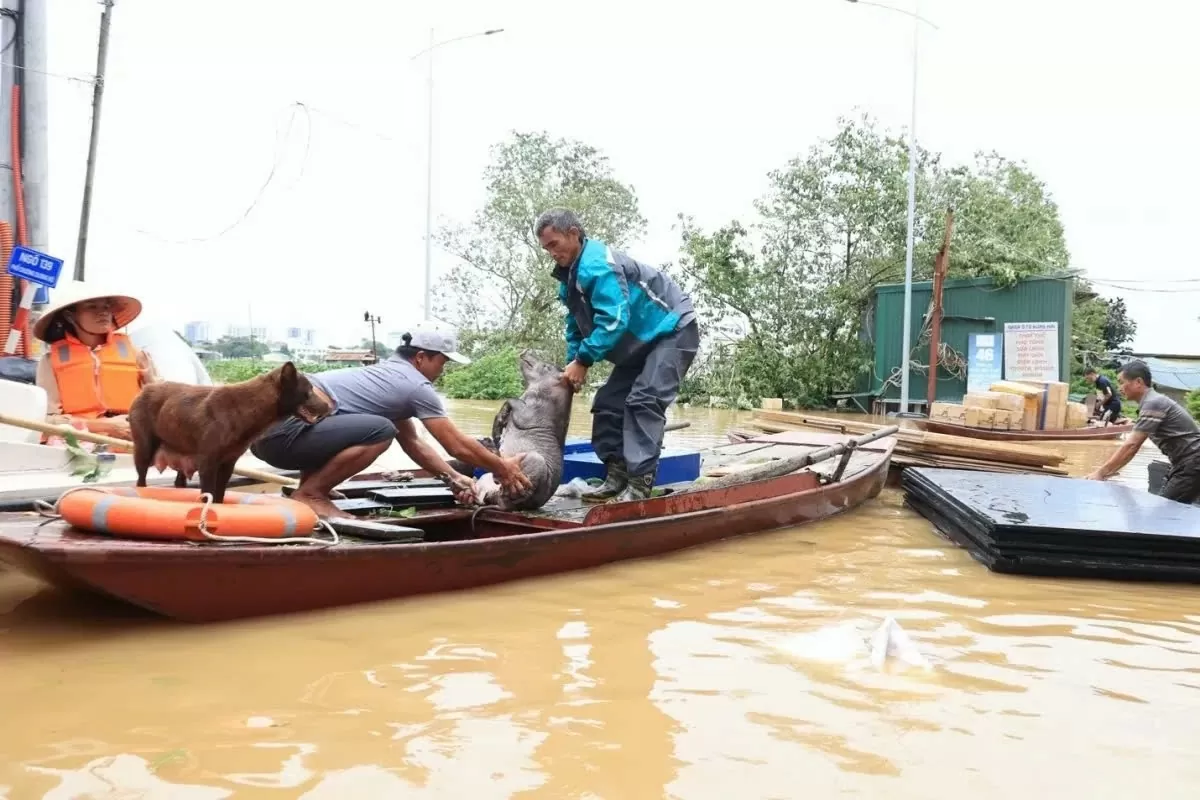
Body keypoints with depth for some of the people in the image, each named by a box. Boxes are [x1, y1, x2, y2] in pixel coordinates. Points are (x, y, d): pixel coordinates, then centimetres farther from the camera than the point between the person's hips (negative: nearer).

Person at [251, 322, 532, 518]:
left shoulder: (390, 373, 23)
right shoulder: (417, 386, -5)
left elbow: (411, 443, 27)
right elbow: (458, 446, -1)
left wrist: (453, 477, 21)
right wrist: (501, 468, 12)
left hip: (269, 427, 10)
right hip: (283, 430, -10)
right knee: (380, 430, -21)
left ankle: (309, 488, 15)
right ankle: (309, 493, -8)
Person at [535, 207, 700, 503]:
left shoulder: (597, 265, -26)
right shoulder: (571, 276, 6)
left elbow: (613, 319, -34)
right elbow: (576, 328, 14)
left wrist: (583, 361, -29)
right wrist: (572, 364, 0)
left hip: (672, 331, -10)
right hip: (641, 341, 10)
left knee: (644, 401, -22)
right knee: (608, 402, 4)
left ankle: (639, 484, -24)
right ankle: (617, 476, 6)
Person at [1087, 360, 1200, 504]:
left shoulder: (1153, 403, -18)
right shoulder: (1151, 403, 14)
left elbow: (1131, 446, -23)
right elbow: (1132, 446, 15)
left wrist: (1100, 473, -19)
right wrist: (1108, 472, 10)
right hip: (1186, 464, 10)